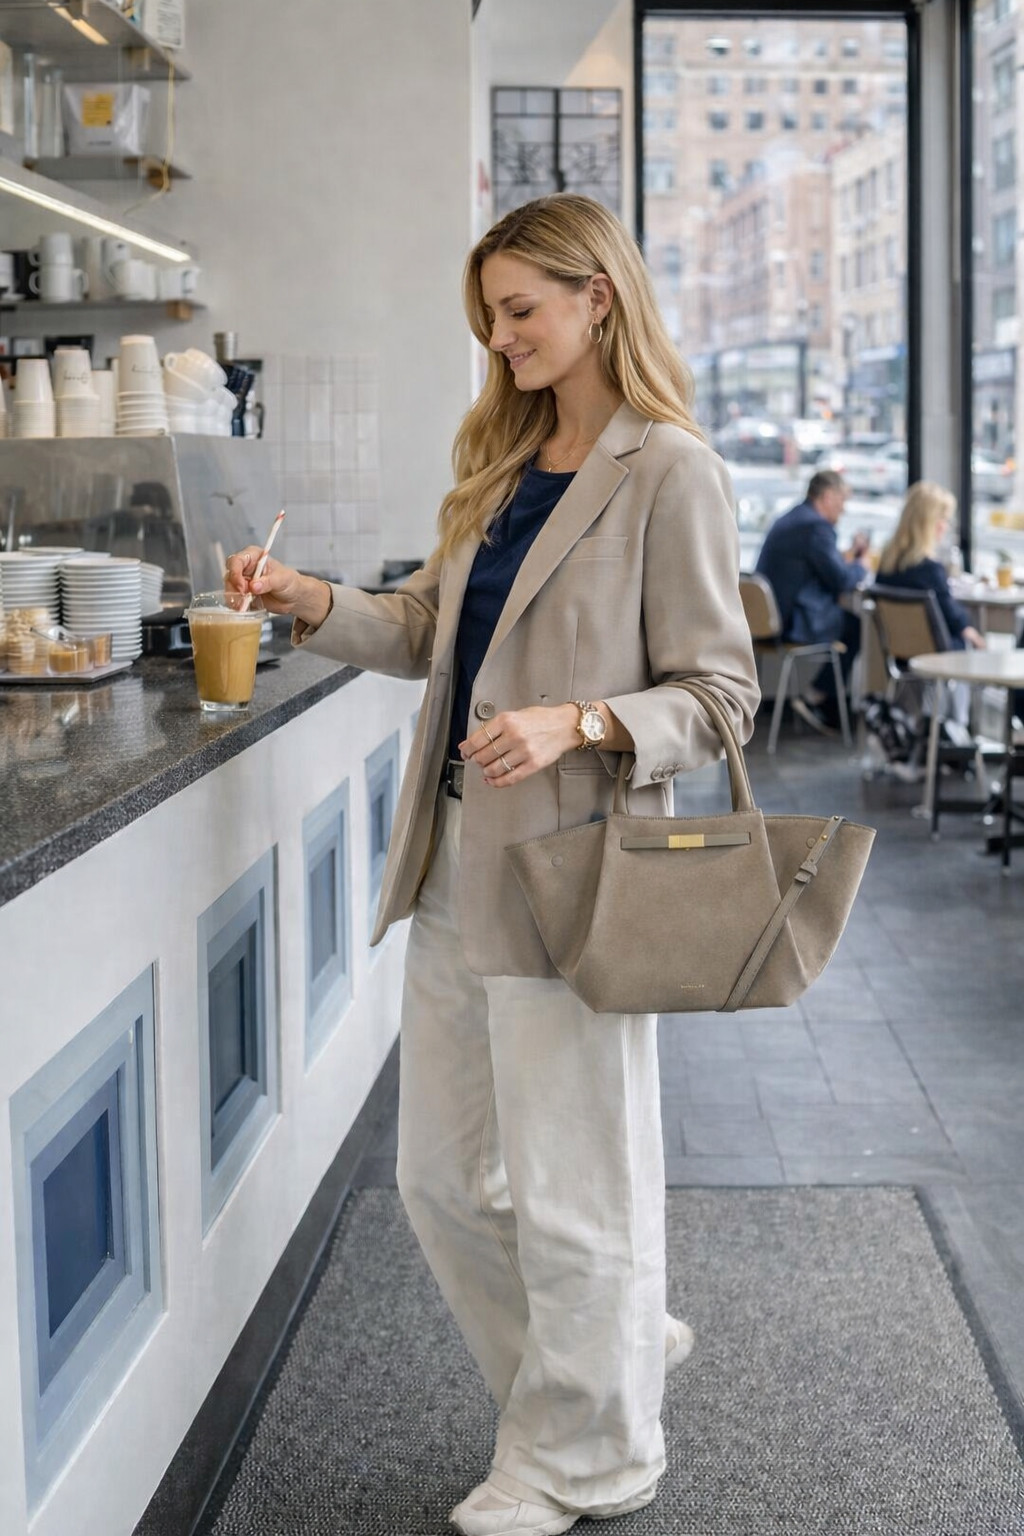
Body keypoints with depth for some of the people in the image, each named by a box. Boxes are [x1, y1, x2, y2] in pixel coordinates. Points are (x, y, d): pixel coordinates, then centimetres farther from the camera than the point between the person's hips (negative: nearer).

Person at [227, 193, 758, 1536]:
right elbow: (432, 629, 18)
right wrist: (310, 602, 2)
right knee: (445, 1177, 15)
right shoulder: (502, 465, 14)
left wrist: (577, 725, -24)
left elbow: (717, 694, -10)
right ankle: (620, 1337, 38)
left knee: (567, 1188, 5)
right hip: (458, 861, 8)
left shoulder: (669, 472, -9)